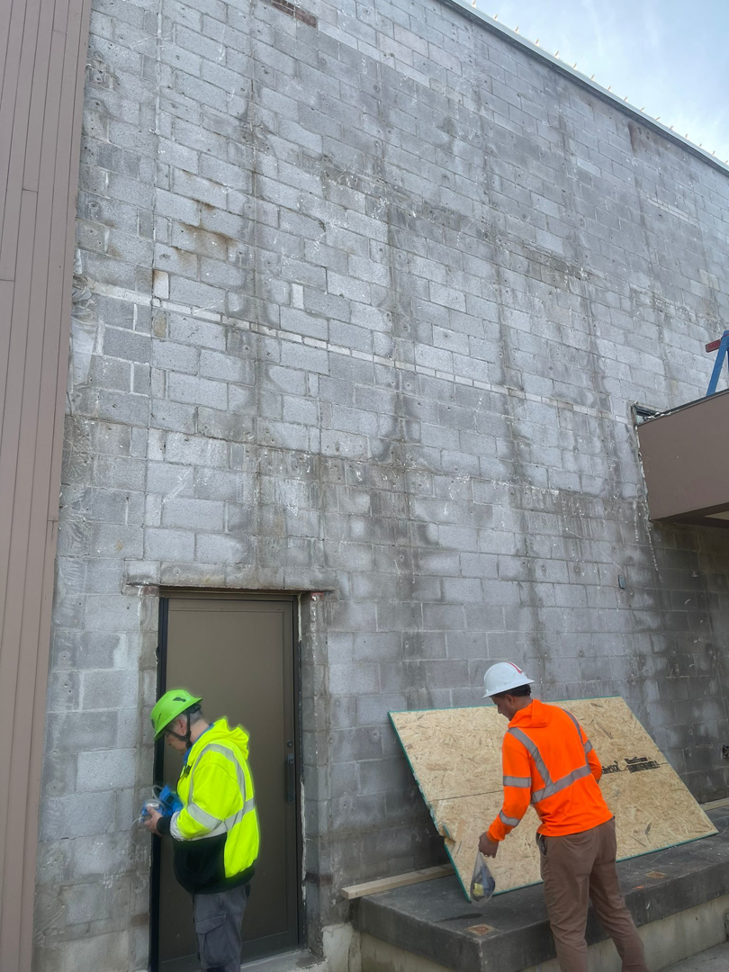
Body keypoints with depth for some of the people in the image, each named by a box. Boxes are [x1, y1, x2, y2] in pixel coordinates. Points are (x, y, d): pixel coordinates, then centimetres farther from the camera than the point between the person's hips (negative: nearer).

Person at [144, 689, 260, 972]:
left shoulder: (215, 755, -24)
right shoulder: (211, 749, 10)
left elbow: (204, 817, -27)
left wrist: (163, 825, -12)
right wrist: (173, 809, 6)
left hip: (221, 871, -10)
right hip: (215, 869, 10)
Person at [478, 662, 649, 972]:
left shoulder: (515, 738, -17)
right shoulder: (564, 716, 3)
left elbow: (516, 803, -15)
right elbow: (595, 768, 12)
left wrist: (492, 837, 1)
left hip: (566, 837, -7)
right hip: (602, 824, 7)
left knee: (568, 926, 8)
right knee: (614, 908, 23)